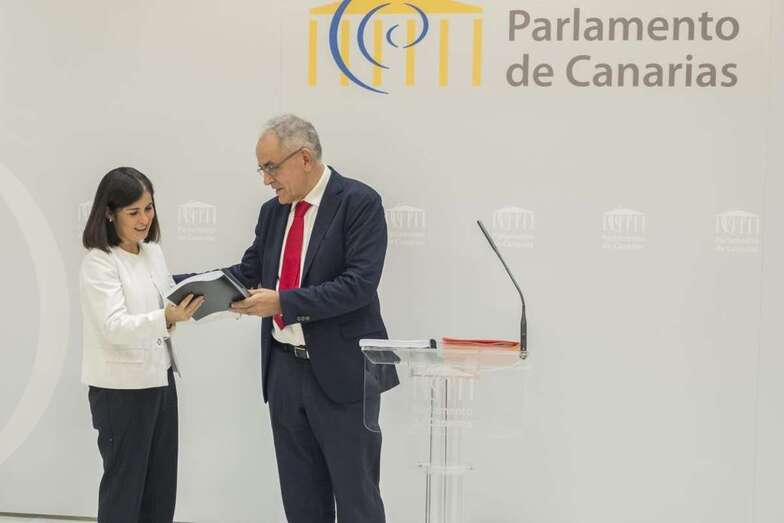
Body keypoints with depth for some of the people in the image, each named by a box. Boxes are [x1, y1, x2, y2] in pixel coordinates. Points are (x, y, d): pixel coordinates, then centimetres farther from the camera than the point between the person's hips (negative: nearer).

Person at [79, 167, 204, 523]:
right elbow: (115, 327, -26)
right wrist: (166, 319, -40)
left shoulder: (153, 252, 9)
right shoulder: (98, 263, -14)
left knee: (162, 488, 11)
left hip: (161, 380, 7)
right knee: (124, 488, 4)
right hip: (122, 390, -7)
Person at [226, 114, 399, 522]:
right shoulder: (273, 211, 10)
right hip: (283, 369, 7)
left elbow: (359, 285, -20)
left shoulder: (360, 202, -11)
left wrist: (283, 302, -23)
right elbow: (249, 272, 10)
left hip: (341, 371, -6)